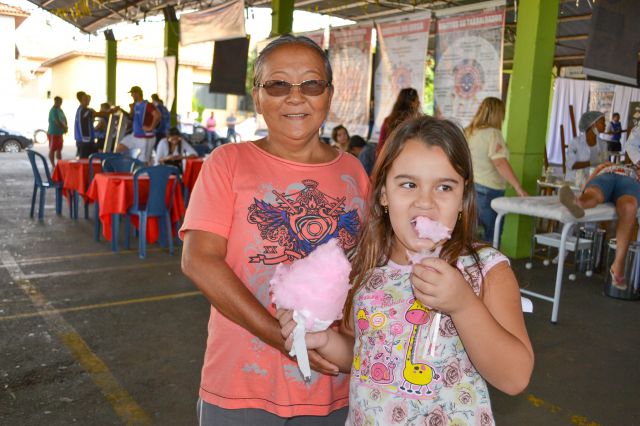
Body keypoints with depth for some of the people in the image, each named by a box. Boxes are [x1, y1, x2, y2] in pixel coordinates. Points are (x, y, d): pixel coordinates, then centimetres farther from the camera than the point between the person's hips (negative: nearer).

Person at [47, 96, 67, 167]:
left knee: (59, 150, 13)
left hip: (59, 133, 9)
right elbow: (57, 122, -23)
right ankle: (53, 166, 1)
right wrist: (65, 127, -9)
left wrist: (65, 127, -3)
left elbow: (64, 119, 16)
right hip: (53, 134, -9)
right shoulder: (53, 110, -16)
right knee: (52, 150, -2)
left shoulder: (60, 110, 12)